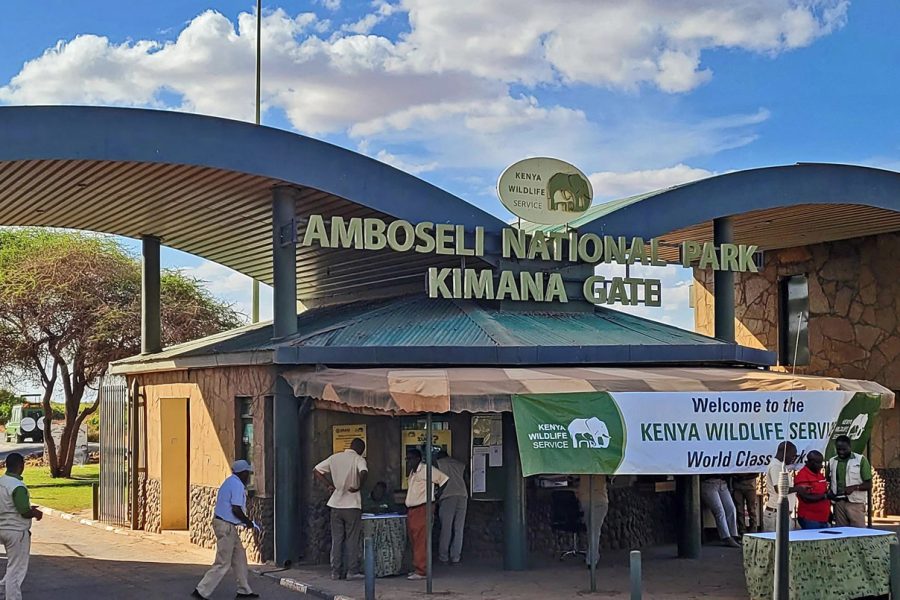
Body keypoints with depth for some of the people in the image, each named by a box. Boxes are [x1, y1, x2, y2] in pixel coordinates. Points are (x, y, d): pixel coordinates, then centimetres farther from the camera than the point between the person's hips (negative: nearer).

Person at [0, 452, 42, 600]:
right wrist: (36, 513, -2)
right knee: (16, 570, 0)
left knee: (12, 567, 21)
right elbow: (25, 512, -23)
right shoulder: (18, 487, -21)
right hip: (17, 531, -8)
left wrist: (30, 509, 15)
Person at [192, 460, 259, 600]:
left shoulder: (230, 481, 15)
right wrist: (249, 522, -8)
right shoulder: (237, 485, -15)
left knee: (239, 556, 15)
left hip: (223, 523, 10)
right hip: (226, 526, -10)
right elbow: (236, 509, -22)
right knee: (223, 563, -5)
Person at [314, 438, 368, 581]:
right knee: (352, 539, 3)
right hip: (352, 505, -4)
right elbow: (363, 473, -29)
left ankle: (336, 571, 9)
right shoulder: (359, 459, -7)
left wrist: (329, 485, 9)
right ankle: (352, 571, 2)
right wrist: (359, 487, -14)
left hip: (336, 504, 4)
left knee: (336, 539, 8)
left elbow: (316, 471, 10)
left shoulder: (334, 457, 8)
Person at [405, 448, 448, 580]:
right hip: (411, 510, 9)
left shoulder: (426, 470, -8)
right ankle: (417, 568, 17)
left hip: (422, 509, -9)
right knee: (414, 541, 10)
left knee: (421, 541, -10)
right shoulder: (412, 473, 18)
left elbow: (444, 479, -8)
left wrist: (436, 495, -2)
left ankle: (421, 571, -12)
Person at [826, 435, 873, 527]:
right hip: (838, 503, 4)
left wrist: (854, 487, -19)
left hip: (855, 503, -4)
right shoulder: (832, 461, 11)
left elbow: (869, 485, -2)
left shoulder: (861, 460, -1)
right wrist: (829, 491, -1)